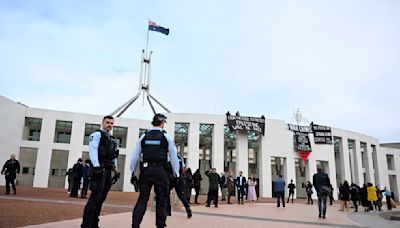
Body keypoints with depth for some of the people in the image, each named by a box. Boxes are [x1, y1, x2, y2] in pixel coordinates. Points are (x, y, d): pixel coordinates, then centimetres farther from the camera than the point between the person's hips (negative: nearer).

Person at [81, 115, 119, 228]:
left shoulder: (112, 139, 23)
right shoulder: (97, 134, -1)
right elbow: (92, 150, -14)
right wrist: (97, 167, -24)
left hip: (107, 171, 8)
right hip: (99, 170, -8)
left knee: (101, 198, 9)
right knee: (95, 197, -11)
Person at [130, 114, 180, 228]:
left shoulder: (144, 137, 8)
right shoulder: (166, 137, 0)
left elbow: (135, 156, 8)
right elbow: (174, 157, 0)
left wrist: (133, 173, 14)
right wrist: (176, 174, 7)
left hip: (146, 170, 2)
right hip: (161, 171, -2)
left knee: (142, 199, 6)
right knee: (161, 200, 8)